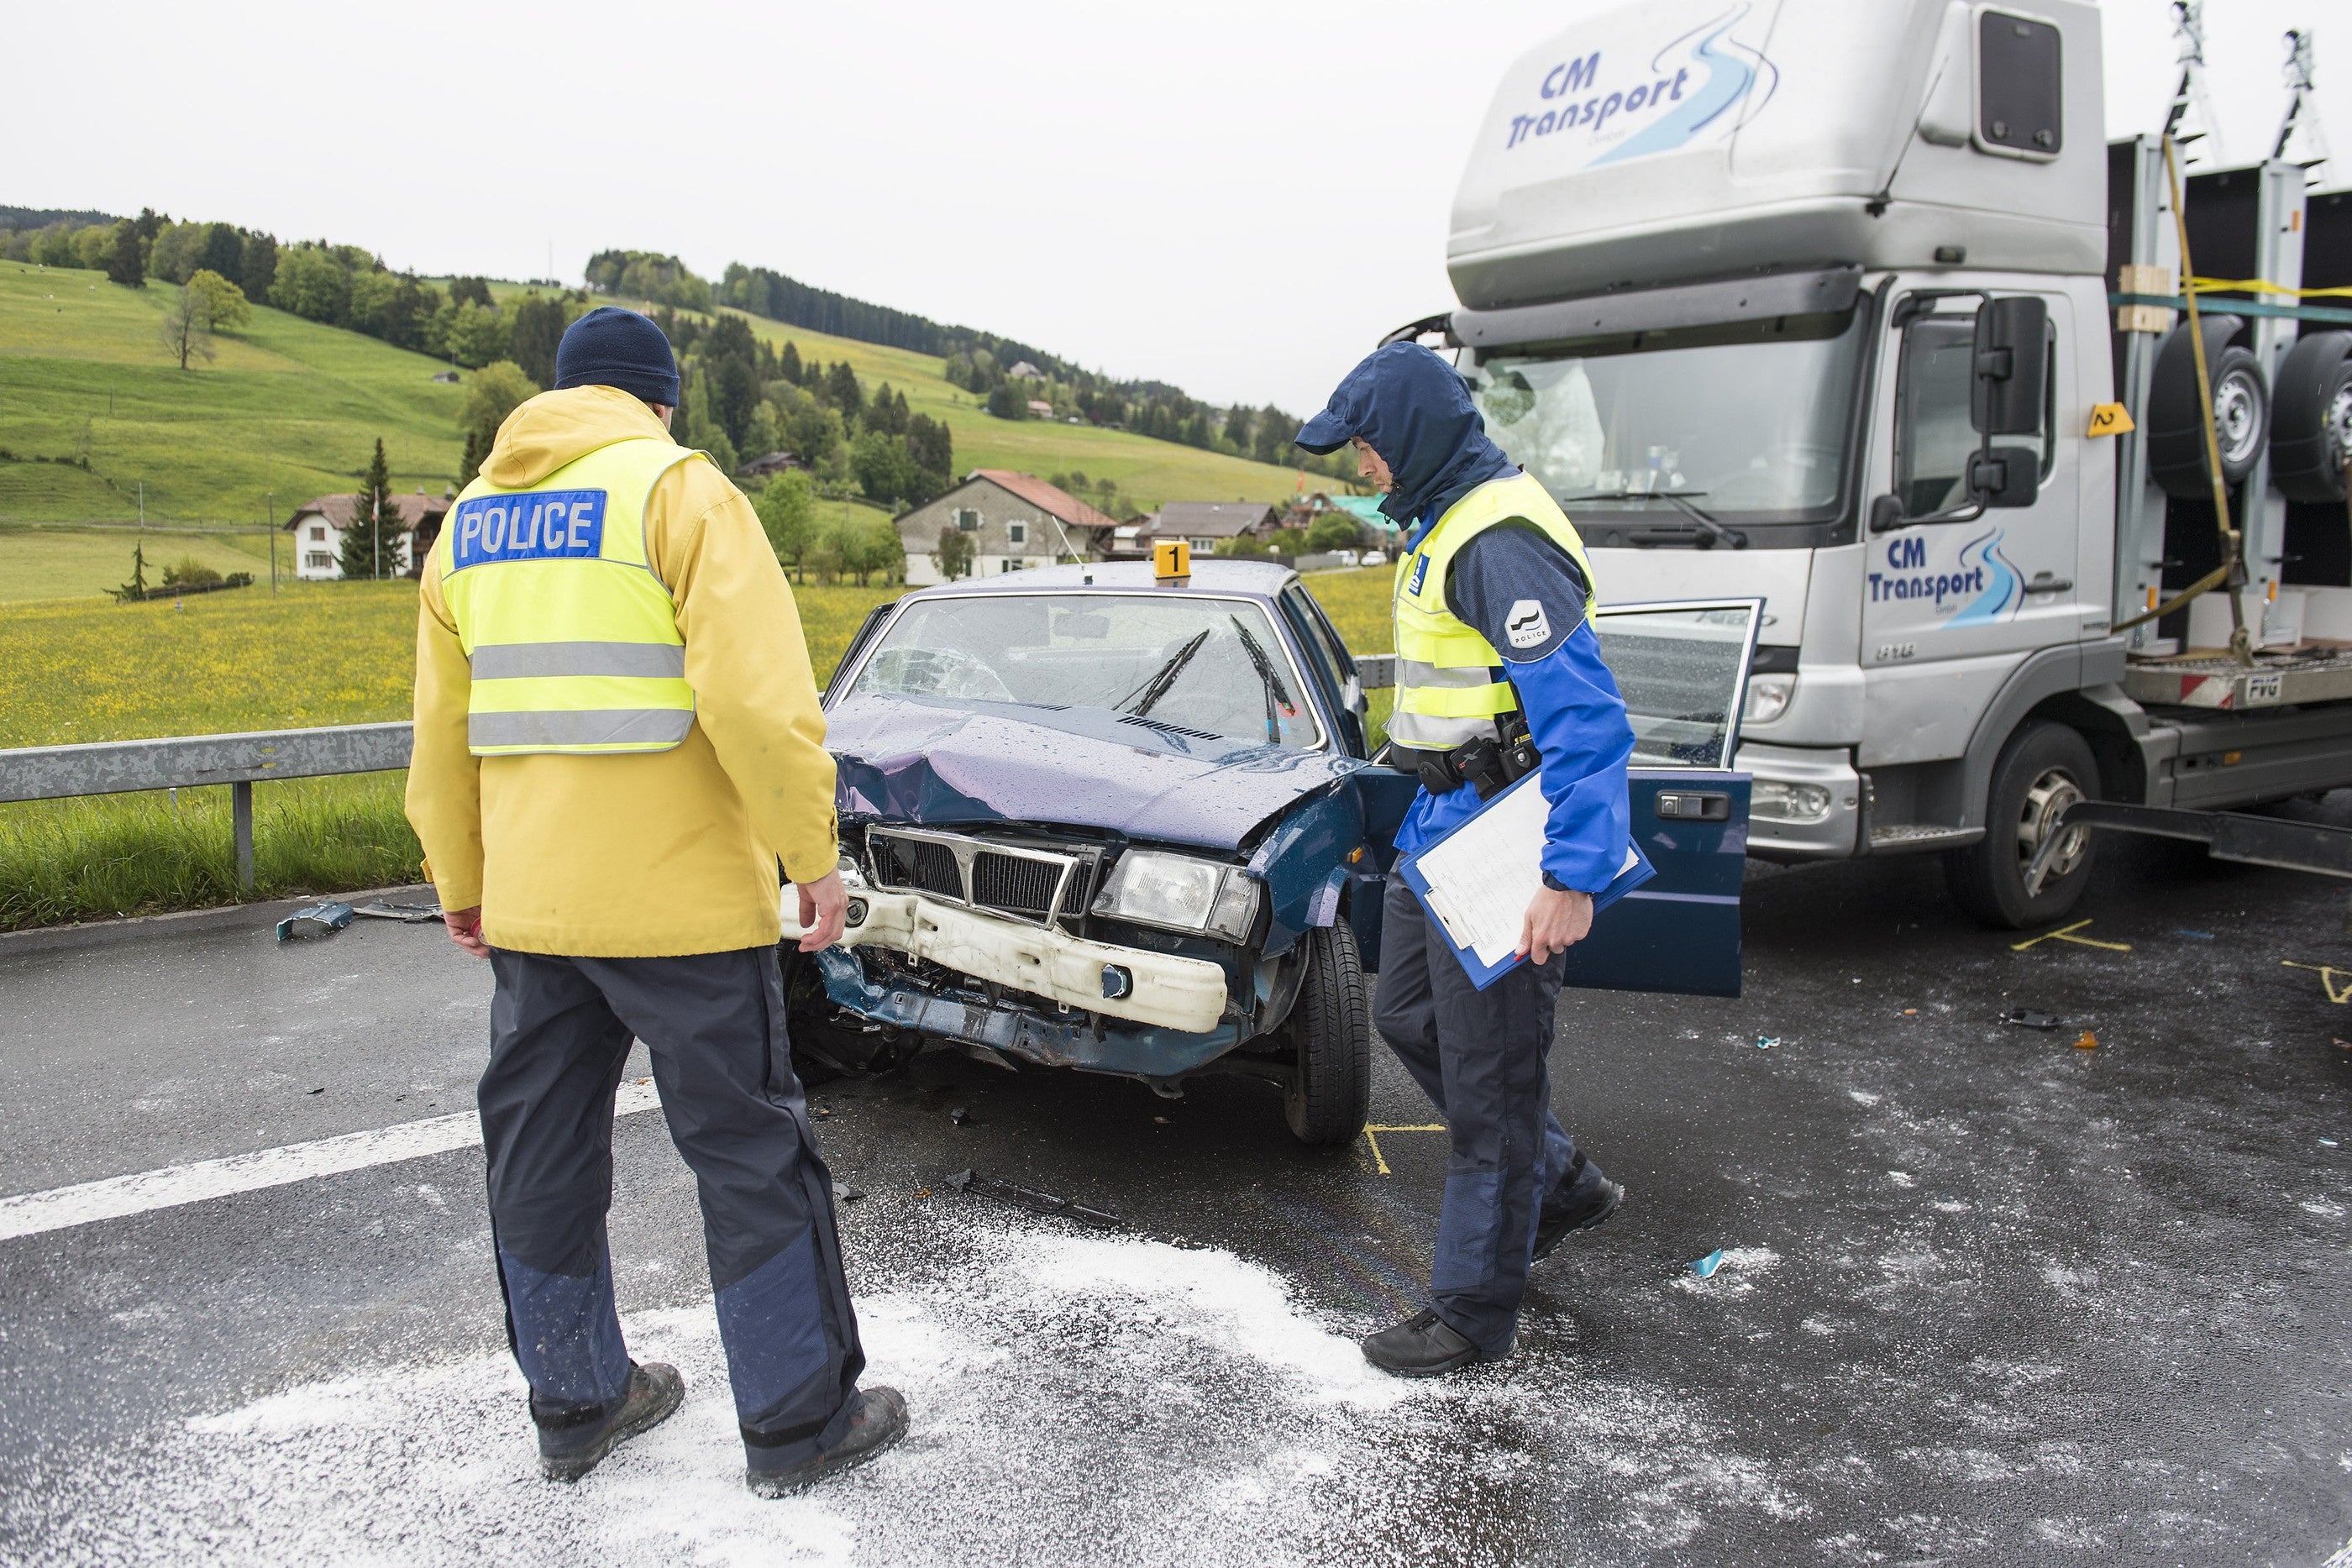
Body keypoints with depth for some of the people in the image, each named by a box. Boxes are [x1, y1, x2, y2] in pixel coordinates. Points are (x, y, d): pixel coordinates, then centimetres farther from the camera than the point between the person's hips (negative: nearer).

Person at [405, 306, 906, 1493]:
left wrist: (460, 881, 26)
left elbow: (443, 731, 17)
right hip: (680, 899, -6)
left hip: (529, 904, 7)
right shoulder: (677, 488, -8)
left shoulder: (470, 520, 13)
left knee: (543, 1157, 16)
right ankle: (797, 1422, 15)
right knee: (750, 1156, 5)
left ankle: (575, 1404, 31)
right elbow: (756, 695, -19)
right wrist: (813, 853, -11)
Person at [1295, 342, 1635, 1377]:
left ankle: (1473, 1313, 16)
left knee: (1489, 1072, 1)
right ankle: (1560, 1185, 36)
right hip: (1442, 825, 11)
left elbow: (1585, 714, -28)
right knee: (1409, 1019, 21)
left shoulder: (1500, 542, -22)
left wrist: (1575, 876, -32)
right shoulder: (1442, 523, 12)